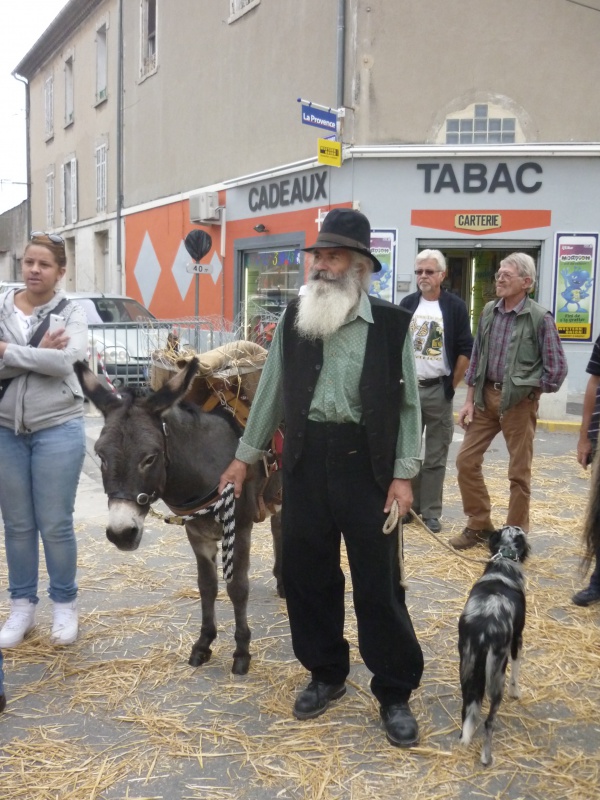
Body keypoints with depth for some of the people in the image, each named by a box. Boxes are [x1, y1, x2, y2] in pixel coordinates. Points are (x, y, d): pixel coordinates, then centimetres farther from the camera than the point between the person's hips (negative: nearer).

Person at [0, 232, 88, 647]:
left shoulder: (72, 312, -1)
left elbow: (65, 361, -19)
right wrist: (39, 354, -19)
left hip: (58, 429, -3)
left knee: (55, 524, 4)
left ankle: (65, 605, 22)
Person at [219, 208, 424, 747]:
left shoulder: (392, 323, -4)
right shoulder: (294, 318, 5)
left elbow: (408, 403, -1)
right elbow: (272, 391, 11)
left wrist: (404, 474, -6)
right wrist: (246, 455, 13)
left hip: (366, 460, -3)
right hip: (306, 458, 3)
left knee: (378, 582, 3)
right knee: (307, 575, 11)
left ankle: (395, 692, 20)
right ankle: (326, 674, 31)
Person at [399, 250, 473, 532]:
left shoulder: (455, 306, -3)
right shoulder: (407, 304, 6)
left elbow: (465, 350, -2)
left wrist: (452, 384, -4)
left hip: (438, 390, -3)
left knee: (435, 456, 3)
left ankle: (431, 512, 11)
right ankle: (409, 505, 20)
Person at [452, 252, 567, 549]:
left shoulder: (540, 318, -11)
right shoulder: (489, 311, 5)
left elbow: (557, 368, -8)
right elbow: (476, 356, 10)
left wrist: (531, 391, -2)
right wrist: (469, 399, 6)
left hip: (518, 401, -5)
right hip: (485, 395, 5)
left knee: (519, 472, 5)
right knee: (466, 460, 5)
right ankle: (479, 525, 20)